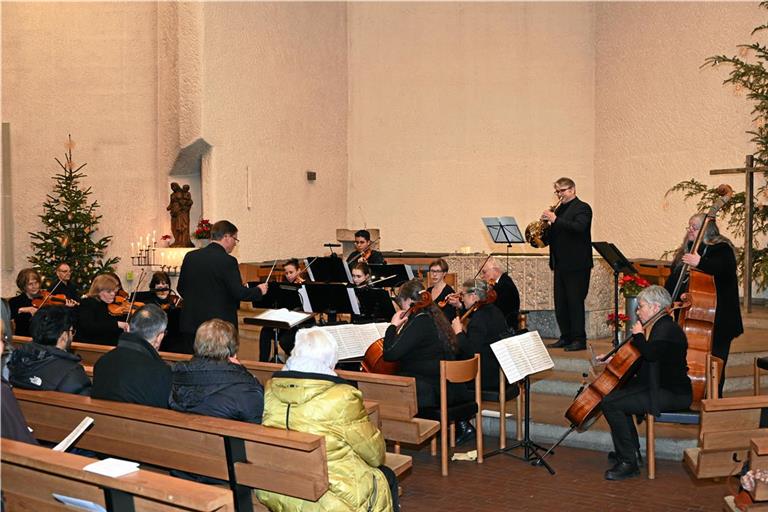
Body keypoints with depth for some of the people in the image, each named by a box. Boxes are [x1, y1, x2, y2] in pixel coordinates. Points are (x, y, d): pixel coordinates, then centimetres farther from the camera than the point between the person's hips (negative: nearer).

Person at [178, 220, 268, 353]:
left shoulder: (190, 257, 4)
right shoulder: (227, 261, -14)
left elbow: (181, 288, 11)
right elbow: (239, 293, -17)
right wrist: (259, 290, 1)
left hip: (190, 324, 6)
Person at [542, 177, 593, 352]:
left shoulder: (582, 208, -5)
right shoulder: (559, 209, 17)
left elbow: (579, 228, -24)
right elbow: (551, 236, 15)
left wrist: (555, 220, -24)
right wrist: (544, 230, -6)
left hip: (576, 264, -8)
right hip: (560, 264, 8)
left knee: (575, 302, -6)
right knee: (560, 303, 10)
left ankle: (579, 340, 0)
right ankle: (566, 337, 18)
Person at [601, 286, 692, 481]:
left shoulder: (668, 329, -18)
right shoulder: (660, 326, 15)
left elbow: (650, 353, -36)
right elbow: (643, 357, 27)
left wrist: (638, 335, -17)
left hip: (671, 395, -11)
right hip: (659, 387, 11)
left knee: (610, 403, -20)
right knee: (614, 393, 22)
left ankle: (628, 463, -14)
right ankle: (629, 448, 29)